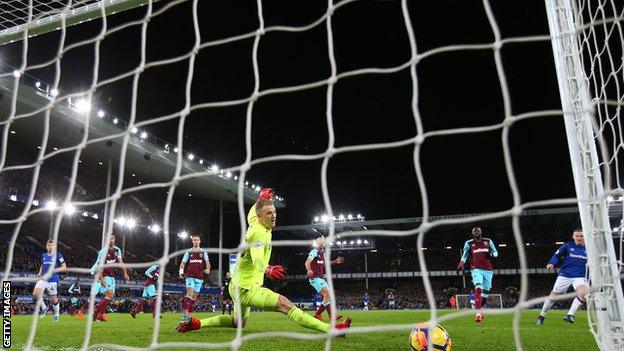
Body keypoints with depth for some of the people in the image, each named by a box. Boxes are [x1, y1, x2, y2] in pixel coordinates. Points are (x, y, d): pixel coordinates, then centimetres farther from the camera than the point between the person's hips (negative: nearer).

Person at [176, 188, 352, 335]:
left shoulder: (254, 222, 2)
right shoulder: (260, 232, -22)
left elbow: (251, 211, 28)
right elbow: (258, 261, -39)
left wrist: (262, 198, 36)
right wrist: (268, 270, -55)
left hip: (238, 286, 10)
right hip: (247, 288, -10)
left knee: (239, 323, 27)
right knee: (285, 304, -23)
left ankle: (196, 323, 26)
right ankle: (330, 329, -33)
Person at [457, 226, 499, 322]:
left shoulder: (488, 241, 11)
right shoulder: (469, 243, 7)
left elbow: (496, 253, 17)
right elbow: (464, 255, 6)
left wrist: (491, 254, -7)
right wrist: (461, 263, -14)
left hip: (488, 270, 3)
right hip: (476, 269, -3)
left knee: (485, 292, 8)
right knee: (478, 288, -24)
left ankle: (479, 309, 32)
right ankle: (478, 312, -30)